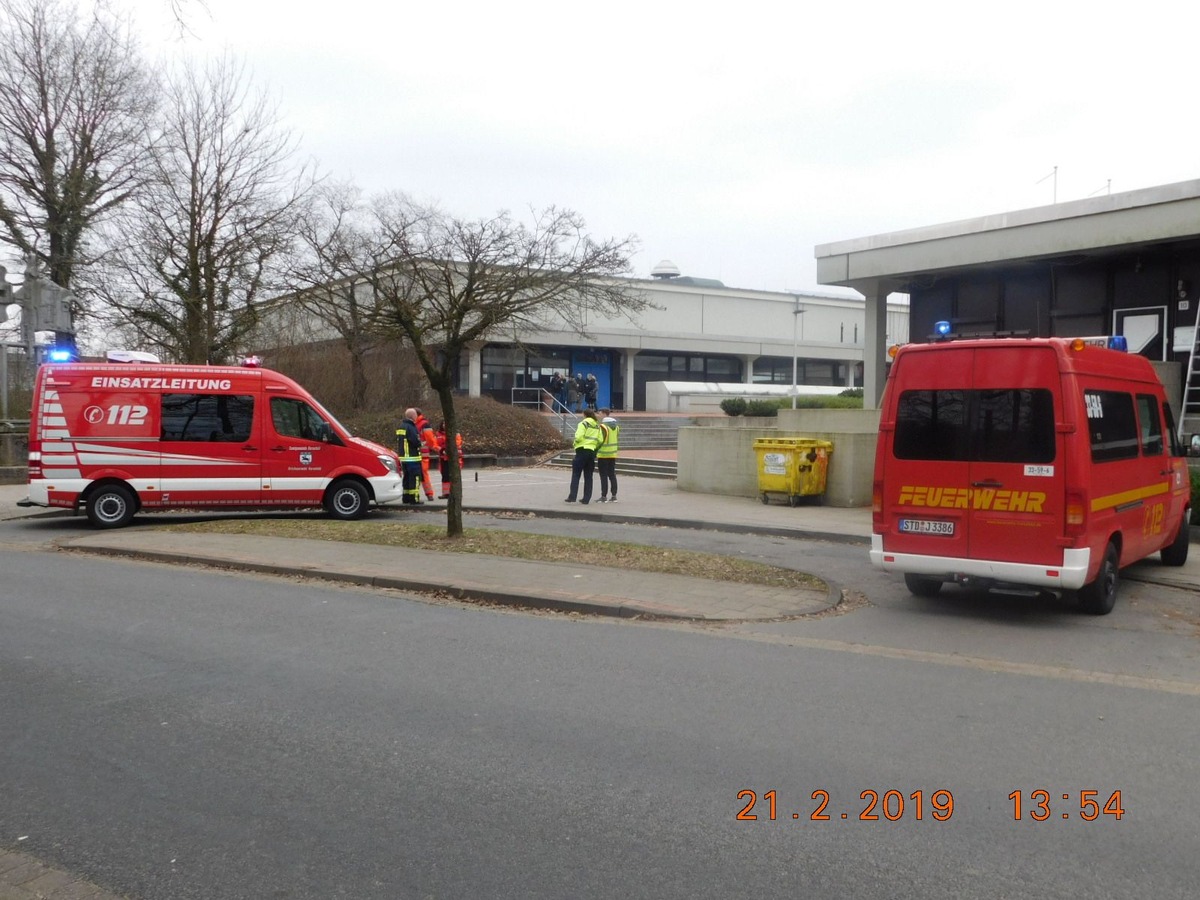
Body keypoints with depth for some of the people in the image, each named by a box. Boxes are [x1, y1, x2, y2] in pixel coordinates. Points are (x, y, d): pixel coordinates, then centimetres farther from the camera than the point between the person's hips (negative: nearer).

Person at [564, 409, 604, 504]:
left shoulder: (583, 424, -7)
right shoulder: (597, 426, 11)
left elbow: (578, 437, -18)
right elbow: (600, 440, 6)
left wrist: (575, 442, 1)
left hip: (582, 450, -6)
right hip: (592, 452, 6)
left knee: (576, 475, -2)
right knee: (588, 476, 9)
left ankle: (572, 497, -10)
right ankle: (586, 498, 8)